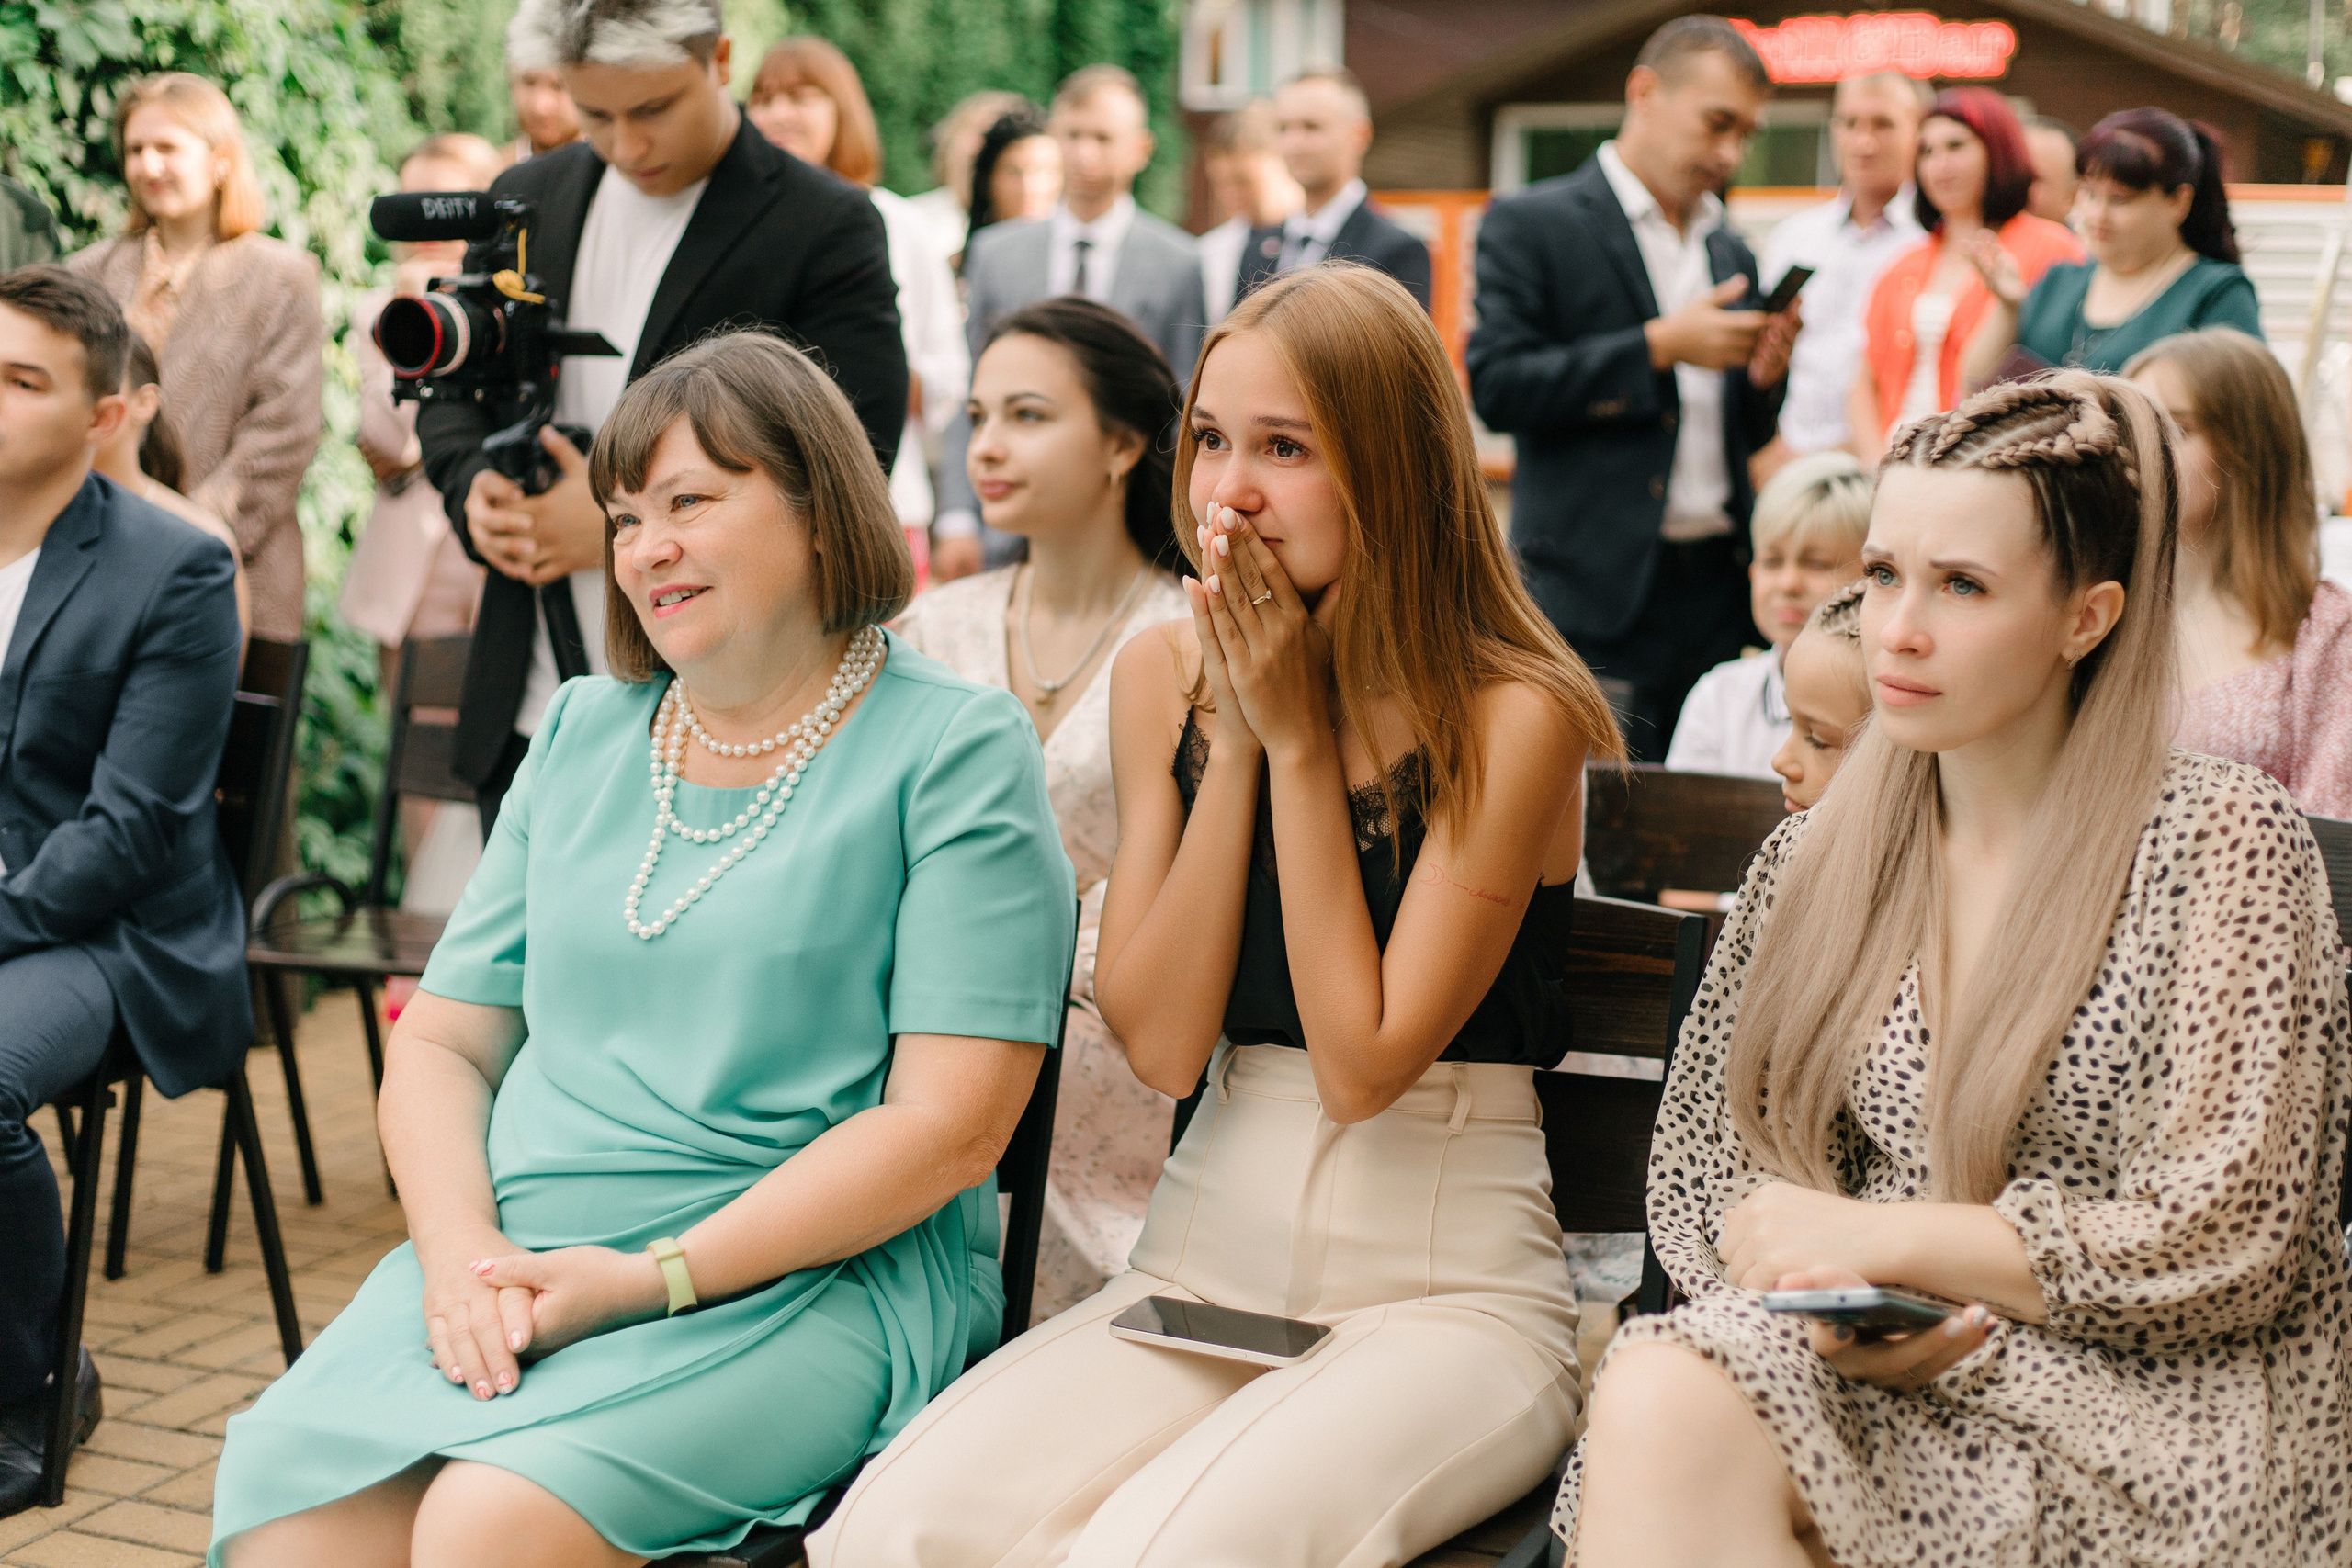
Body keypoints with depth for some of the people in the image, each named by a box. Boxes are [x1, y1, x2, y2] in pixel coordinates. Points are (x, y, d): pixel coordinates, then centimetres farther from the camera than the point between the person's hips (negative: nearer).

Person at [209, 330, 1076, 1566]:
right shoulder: (582, 734, 18)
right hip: (508, 1267, 5)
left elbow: (949, 1125, -10)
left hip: (810, 1279, -5)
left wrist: (650, 1278, -15)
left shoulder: (954, 749, -1)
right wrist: (461, 1250, -5)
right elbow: (441, 1042, 16)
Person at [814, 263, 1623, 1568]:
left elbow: (1362, 1063, -15)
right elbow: (1160, 1044, -1)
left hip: (1447, 1291, -4)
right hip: (1202, 1266, 4)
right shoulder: (1164, 677, 6)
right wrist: (1236, 747, -8)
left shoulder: (1510, 714, -10)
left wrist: (1298, 740, -13)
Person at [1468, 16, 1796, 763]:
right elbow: (1495, 386, -11)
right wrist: (1659, 346, -14)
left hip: (1716, 589, 6)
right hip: (1595, 590, -6)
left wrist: (1764, 376, 0)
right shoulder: (1530, 224, 0)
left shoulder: (1730, 251, 18)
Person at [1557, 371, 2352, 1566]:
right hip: (1869, 1370, 5)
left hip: (2141, 1402, -4)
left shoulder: (2221, 838, -2)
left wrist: (1876, 1236, -11)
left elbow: (2222, 1244, -7)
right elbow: (1701, 1172, 13)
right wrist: (1821, 1294, -10)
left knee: (1674, 1422, -32)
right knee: (1653, 1402, -32)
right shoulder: (1815, 860, 12)